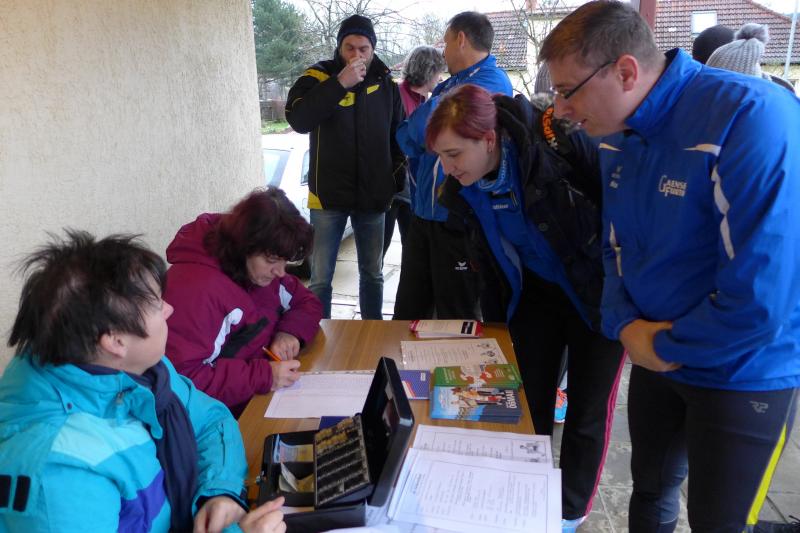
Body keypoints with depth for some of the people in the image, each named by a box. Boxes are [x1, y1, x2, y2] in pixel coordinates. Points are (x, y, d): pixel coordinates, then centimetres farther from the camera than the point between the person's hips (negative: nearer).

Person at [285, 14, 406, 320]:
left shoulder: (386, 83, 4)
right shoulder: (318, 77, -4)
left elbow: (398, 136, 12)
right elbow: (298, 120, -21)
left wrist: (399, 182, 4)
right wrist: (340, 83, -25)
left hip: (373, 196, 3)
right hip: (329, 196, -2)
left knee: (372, 273, 14)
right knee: (320, 278, 2)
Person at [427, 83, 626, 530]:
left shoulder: (558, 139, -31)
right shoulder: (463, 190, -12)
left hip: (600, 292, -4)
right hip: (536, 294, 4)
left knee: (587, 412, 9)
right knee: (529, 404, 12)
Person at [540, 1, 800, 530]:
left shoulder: (752, 118, -28)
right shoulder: (620, 136, -2)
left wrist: (666, 347, -15)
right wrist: (626, 325, -10)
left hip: (744, 374, -6)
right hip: (656, 356, 6)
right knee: (650, 487, 22)